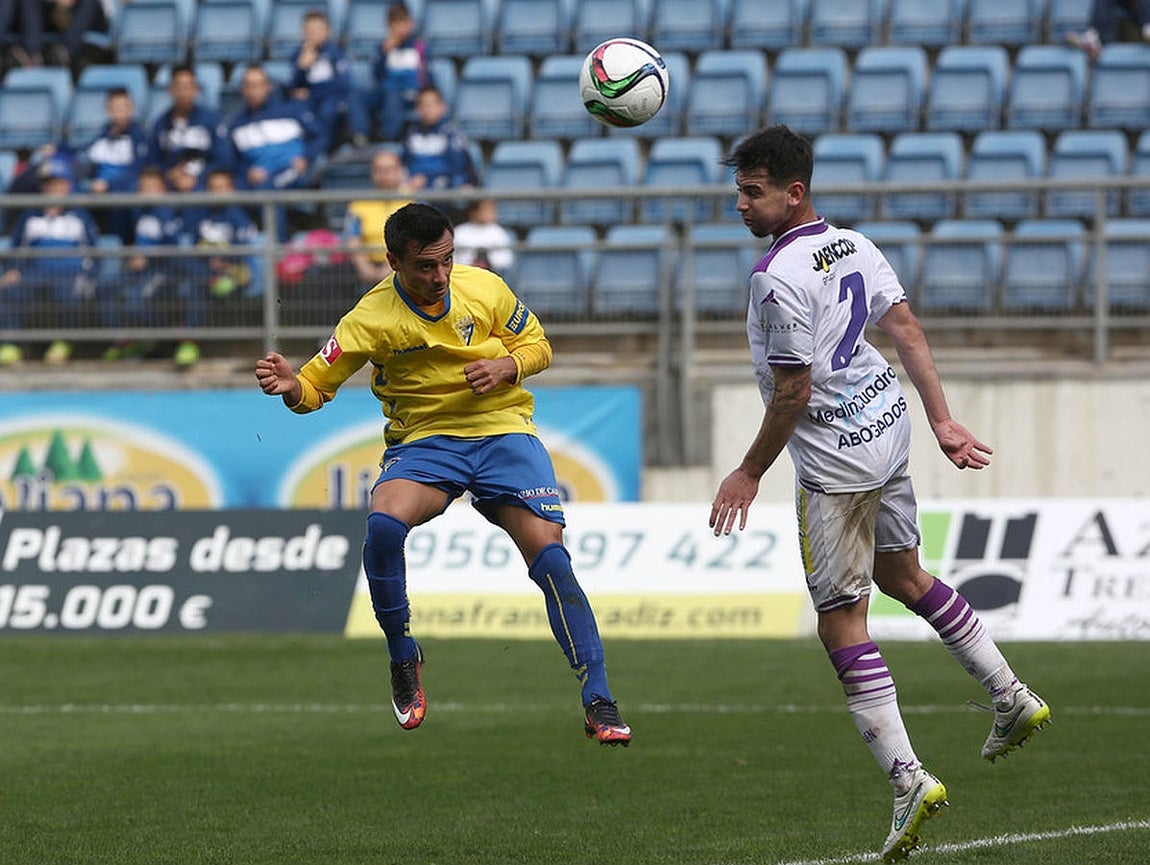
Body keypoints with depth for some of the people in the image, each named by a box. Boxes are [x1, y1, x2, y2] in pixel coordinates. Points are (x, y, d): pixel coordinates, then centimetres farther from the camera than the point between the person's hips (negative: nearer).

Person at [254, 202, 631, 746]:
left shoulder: (485, 288, -4)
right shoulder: (373, 318, -11)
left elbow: (536, 345, 10)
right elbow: (317, 384, -10)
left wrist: (506, 365, -12)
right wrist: (291, 386, -33)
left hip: (503, 430, 1)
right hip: (424, 440, -1)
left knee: (549, 555, -16)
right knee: (383, 523, -31)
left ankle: (598, 703, -9)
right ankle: (403, 661, -8)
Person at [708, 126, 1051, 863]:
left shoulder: (779, 277, -22)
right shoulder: (854, 246, 4)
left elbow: (793, 392, -20)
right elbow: (907, 329, 4)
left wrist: (749, 475, -9)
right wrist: (942, 421, 5)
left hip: (836, 457, -9)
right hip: (888, 428, 9)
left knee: (842, 622, -4)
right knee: (902, 574, 28)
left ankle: (907, 777, -11)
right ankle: (1013, 699, 33)